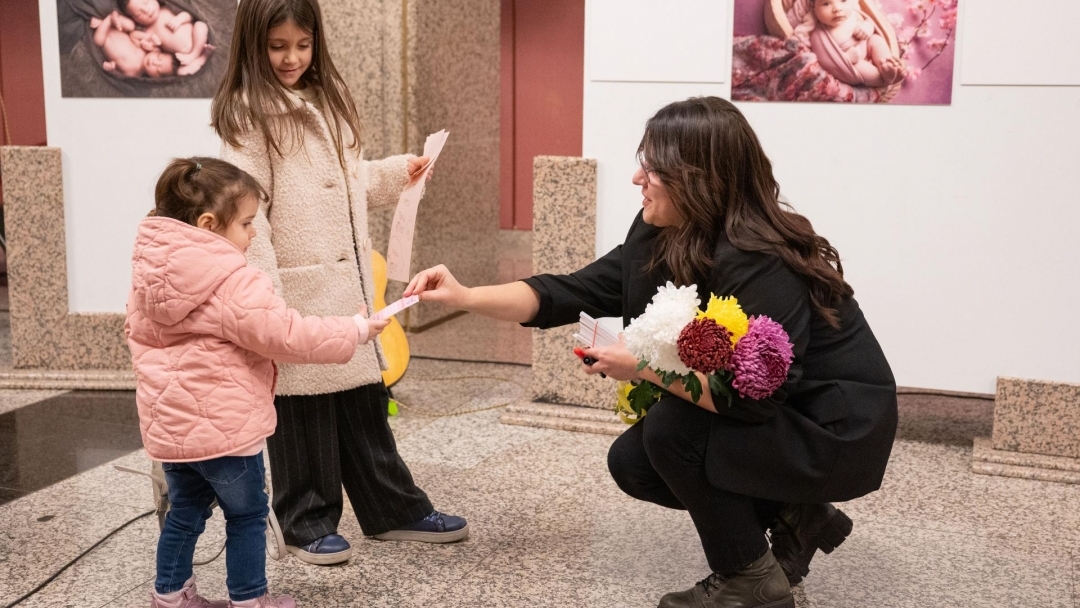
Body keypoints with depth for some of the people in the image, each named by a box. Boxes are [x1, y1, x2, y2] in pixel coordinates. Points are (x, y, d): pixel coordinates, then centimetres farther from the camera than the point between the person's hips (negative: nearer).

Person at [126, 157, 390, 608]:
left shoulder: (149, 273, 5)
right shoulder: (232, 282, -21)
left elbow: (136, 332, 17)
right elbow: (286, 335, -21)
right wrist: (355, 331, -11)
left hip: (167, 422, 8)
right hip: (222, 424, -8)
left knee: (185, 511, 22)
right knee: (247, 514, 11)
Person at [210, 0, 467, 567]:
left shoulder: (328, 101, 15)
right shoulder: (248, 113, -10)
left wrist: (399, 172, 9)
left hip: (350, 279, 7)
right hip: (298, 286, -7)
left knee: (364, 398, 15)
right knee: (304, 408, 5)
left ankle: (395, 509, 27)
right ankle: (307, 522, 22)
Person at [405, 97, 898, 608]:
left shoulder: (761, 265, -30)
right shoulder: (661, 237, -5)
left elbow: (754, 395, -33)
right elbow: (575, 292, -3)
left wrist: (644, 367, -27)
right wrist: (466, 297, -11)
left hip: (838, 430, -9)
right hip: (773, 416, 9)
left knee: (670, 430, -24)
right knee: (631, 462, 4)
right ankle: (794, 518, 14)